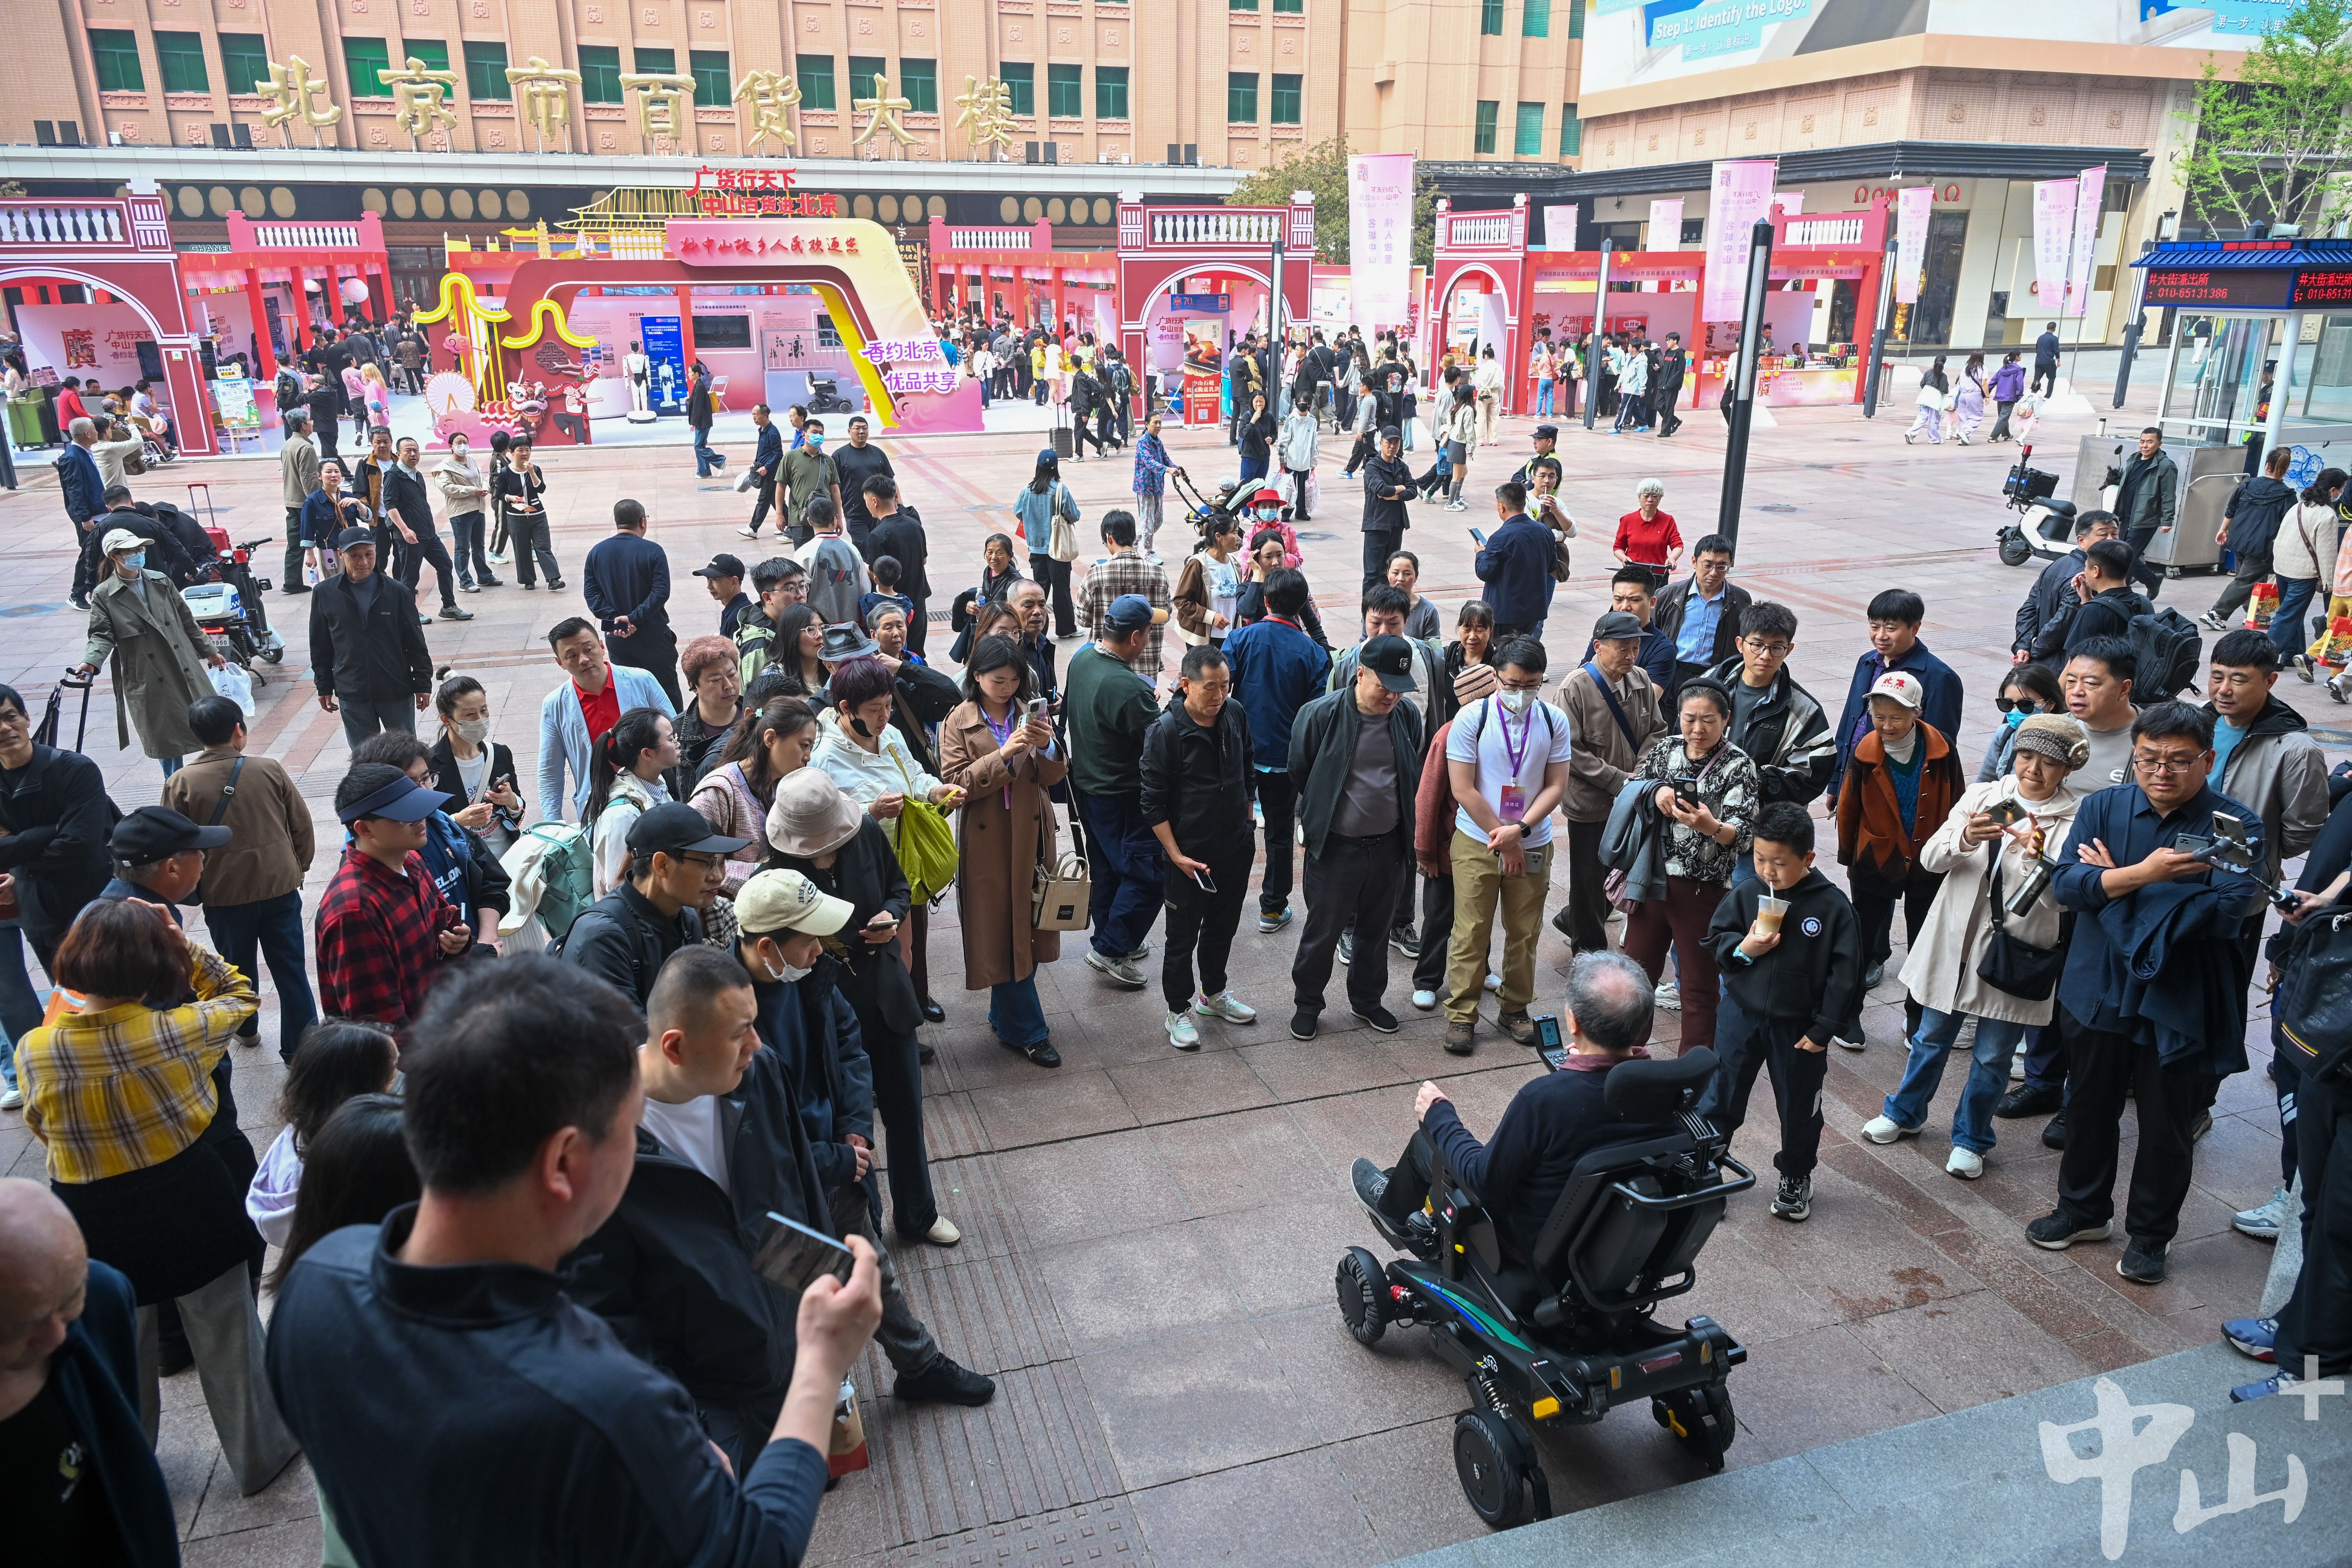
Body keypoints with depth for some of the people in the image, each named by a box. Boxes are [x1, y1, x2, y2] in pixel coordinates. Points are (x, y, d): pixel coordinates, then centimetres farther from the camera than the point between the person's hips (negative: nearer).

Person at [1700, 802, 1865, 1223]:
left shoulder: (1832, 905, -14)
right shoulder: (1745, 895, -8)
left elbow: (1844, 974, -10)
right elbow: (1715, 939, 3)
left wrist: (1823, 1029, -10)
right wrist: (1742, 949, -19)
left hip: (1798, 1025, -1)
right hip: (1742, 1015, 1)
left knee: (1799, 1106, 16)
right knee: (1721, 1096, 11)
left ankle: (1796, 1176, 37)